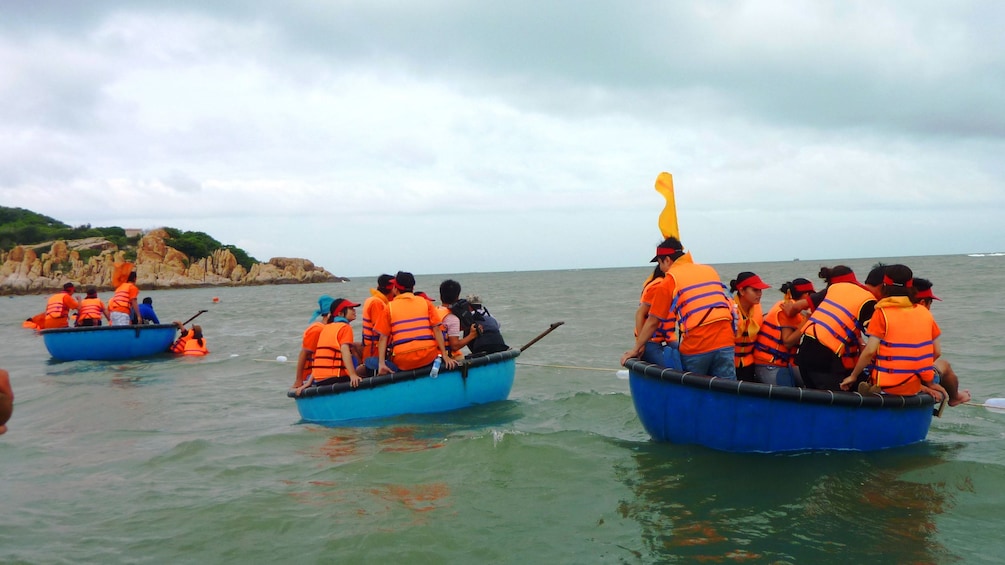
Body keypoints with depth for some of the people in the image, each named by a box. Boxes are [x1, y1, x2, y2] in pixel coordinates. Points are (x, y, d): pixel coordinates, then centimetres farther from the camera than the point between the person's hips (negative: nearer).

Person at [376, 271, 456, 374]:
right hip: (428, 357, 0)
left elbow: (383, 337, 0)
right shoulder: (426, 303, 8)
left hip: (403, 362, 0)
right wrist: (445, 356, 3)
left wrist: (381, 364, -3)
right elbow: (437, 330, 1)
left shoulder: (390, 307, 7)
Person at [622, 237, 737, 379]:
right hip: (726, 341, 4)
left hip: (696, 346, -4)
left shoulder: (670, 280, 4)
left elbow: (653, 321, 6)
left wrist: (636, 349, 15)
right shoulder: (710, 270, 18)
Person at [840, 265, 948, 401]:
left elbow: (870, 351, -15)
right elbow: (937, 352, 6)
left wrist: (853, 376, -3)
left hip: (887, 385, -5)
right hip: (914, 388, 5)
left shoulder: (882, 313, -8)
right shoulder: (925, 312, 5)